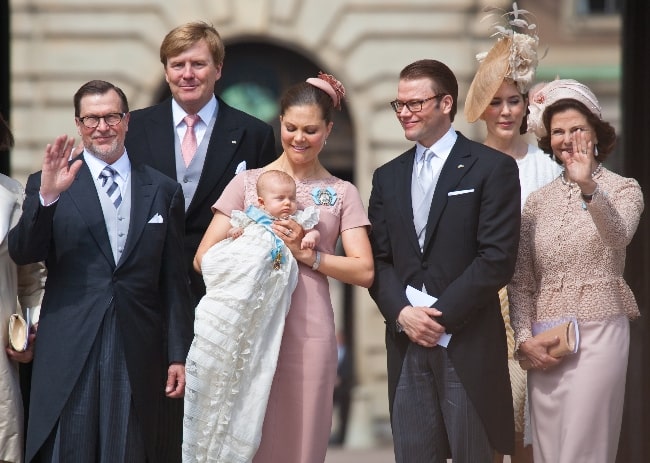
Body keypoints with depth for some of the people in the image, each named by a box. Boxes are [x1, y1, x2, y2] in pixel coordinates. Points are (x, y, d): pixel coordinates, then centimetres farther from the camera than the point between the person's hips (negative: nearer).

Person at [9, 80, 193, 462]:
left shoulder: (164, 190, 9)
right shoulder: (49, 184, 5)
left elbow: (174, 281, 10)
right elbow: (22, 254, -7)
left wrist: (179, 355, 7)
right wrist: (47, 196, -21)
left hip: (138, 355, 1)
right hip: (69, 351, -1)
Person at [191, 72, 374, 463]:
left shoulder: (343, 193, 9)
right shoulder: (247, 183, 8)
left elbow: (364, 271, 1)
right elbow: (204, 257, 4)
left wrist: (307, 254, -11)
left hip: (308, 333, 0)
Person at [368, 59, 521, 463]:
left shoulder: (493, 168, -1)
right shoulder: (388, 177, 16)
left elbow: (498, 258, -9)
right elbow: (378, 258, 10)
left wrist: (442, 315, -13)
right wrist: (401, 312, -8)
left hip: (468, 344, -4)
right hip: (407, 343, 5)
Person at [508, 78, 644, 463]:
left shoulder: (623, 189, 1)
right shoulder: (538, 200, 11)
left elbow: (618, 236, -22)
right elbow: (521, 281, 12)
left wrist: (588, 187, -38)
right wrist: (524, 340, -2)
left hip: (598, 334, -4)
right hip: (543, 344, 4)